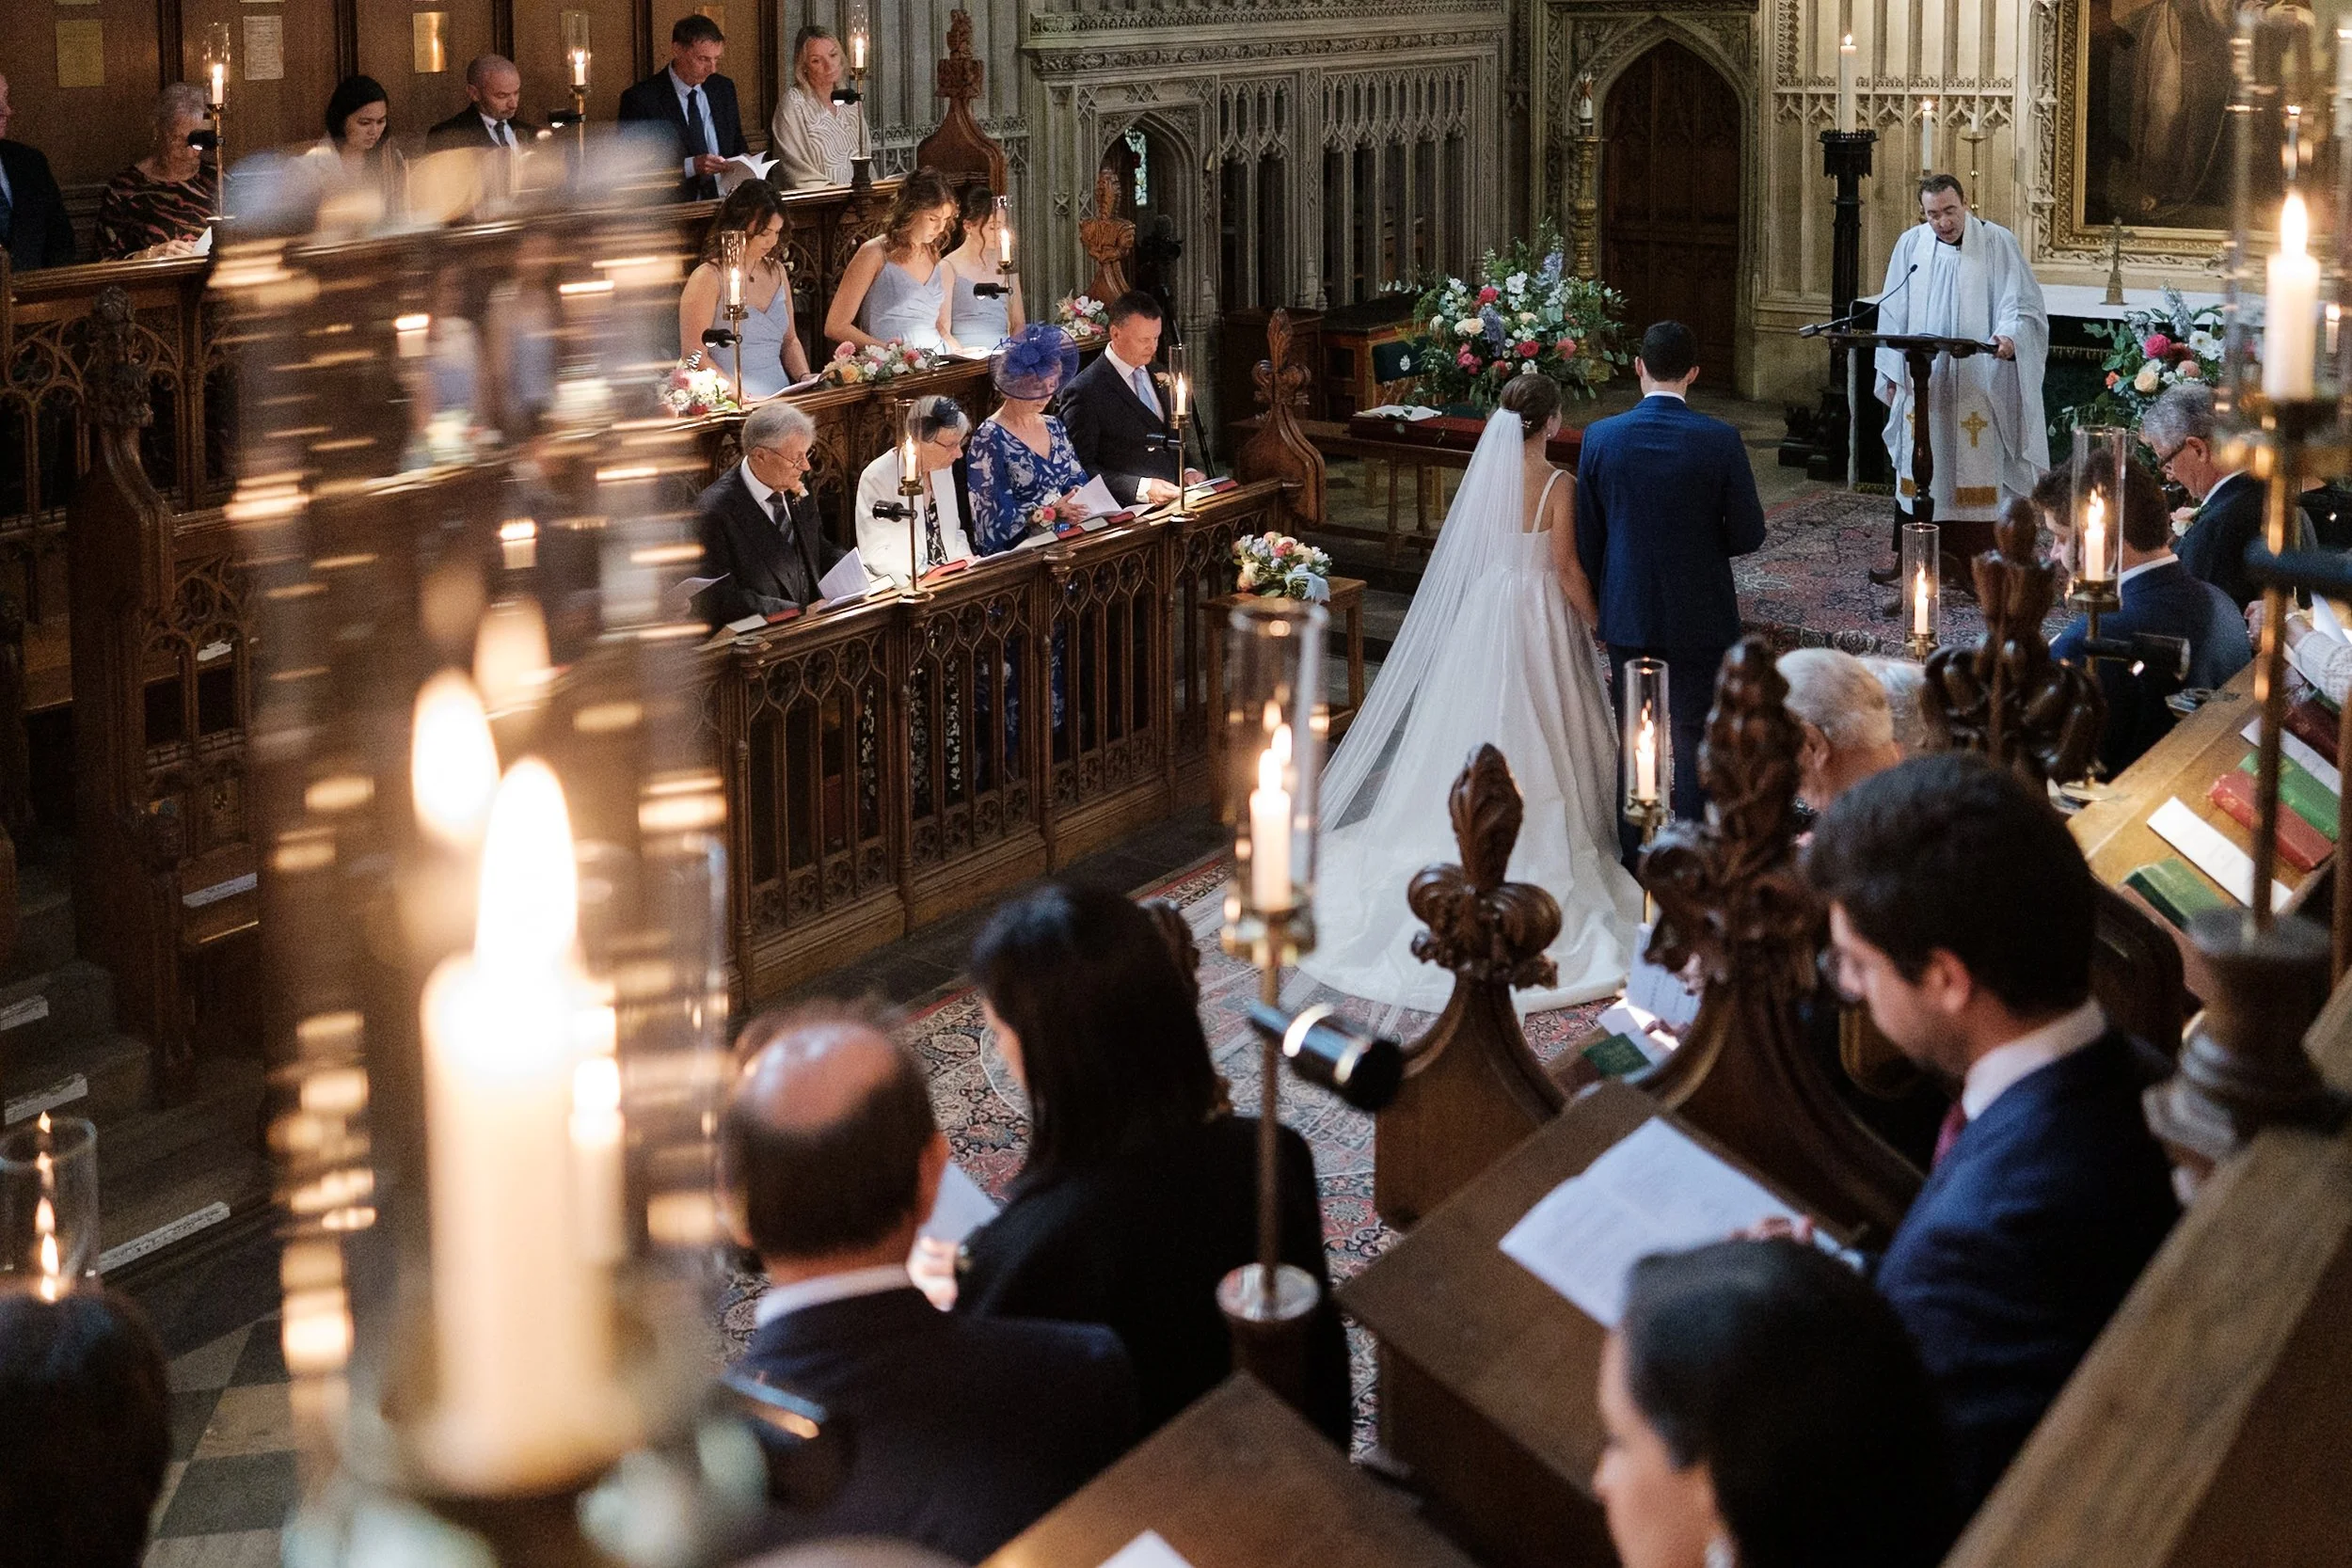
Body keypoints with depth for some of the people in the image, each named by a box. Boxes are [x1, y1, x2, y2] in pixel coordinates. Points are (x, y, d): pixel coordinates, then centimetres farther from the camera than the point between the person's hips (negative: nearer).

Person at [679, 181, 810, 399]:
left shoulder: (776, 272, 17)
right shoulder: (707, 279, -5)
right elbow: (694, 356, -10)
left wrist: (805, 378, 5)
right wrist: (740, 394, -21)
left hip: (781, 400, 6)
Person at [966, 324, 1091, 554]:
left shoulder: (1054, 427, 16)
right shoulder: (989, 439, -6)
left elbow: (1079, 481, 20)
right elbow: (994, 517, -10)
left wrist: (1079, 500, -3)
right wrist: (1051, 512, -19)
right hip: (1014, 548, -7)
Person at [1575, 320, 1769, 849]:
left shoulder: (1600, 438, -8)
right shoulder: (1720, 440, -13)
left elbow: (1586, 539, -1)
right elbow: (1748, 534, -7)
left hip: (1627, 612, 2)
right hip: (1699, 616, -2)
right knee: (1695, 743, 6)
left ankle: (1634, 857, 21)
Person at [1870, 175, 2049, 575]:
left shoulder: (1998, 243, -4)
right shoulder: (1910, 245, 6)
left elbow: (2020, 305, -8)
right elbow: (1893, 313, 12)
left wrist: (2008, 336, -29)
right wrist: (1892, 374, 10)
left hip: (1979, 384, -3)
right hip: (1922, 383, 3)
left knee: (1978, 466, -2)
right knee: (1916, 469, 6)